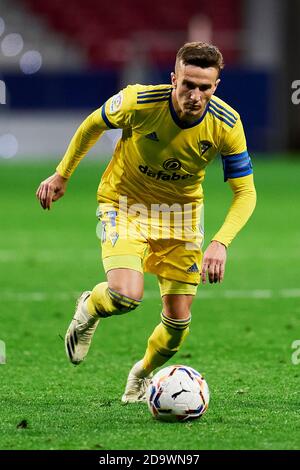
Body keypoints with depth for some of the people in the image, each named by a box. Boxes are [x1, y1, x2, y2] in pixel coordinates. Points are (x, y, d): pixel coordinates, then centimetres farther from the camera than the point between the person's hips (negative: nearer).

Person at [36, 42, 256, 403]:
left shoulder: (226, 125, -22)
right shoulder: (138, 102, -27)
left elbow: (245, 192, -15)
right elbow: (93, 125, -5)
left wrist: (221, 242, -30)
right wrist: (61, 175, 4)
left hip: (181, 210, 3)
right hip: (125, 203, -3)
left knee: (178, 318, 1)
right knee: (126, 295, -27)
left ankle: (142, 375, 34)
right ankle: (89, 310, 11)